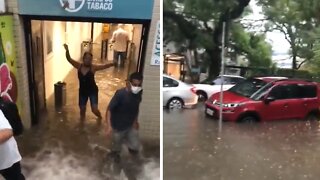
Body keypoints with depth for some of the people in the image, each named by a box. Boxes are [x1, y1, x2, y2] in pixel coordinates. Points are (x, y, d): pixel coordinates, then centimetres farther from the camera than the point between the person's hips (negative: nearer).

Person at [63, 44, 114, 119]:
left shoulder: (93, 67, -16)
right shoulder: (79, 66, -7)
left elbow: (104, 66, -24)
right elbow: (69, 59, -7)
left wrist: (113, 64, -41)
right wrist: (67, 50, -24)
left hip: (93, 90, -3)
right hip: (82, 91, 3)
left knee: (94, 109, -6)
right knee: (82, 109, 15)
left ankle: (100, 117, 29)